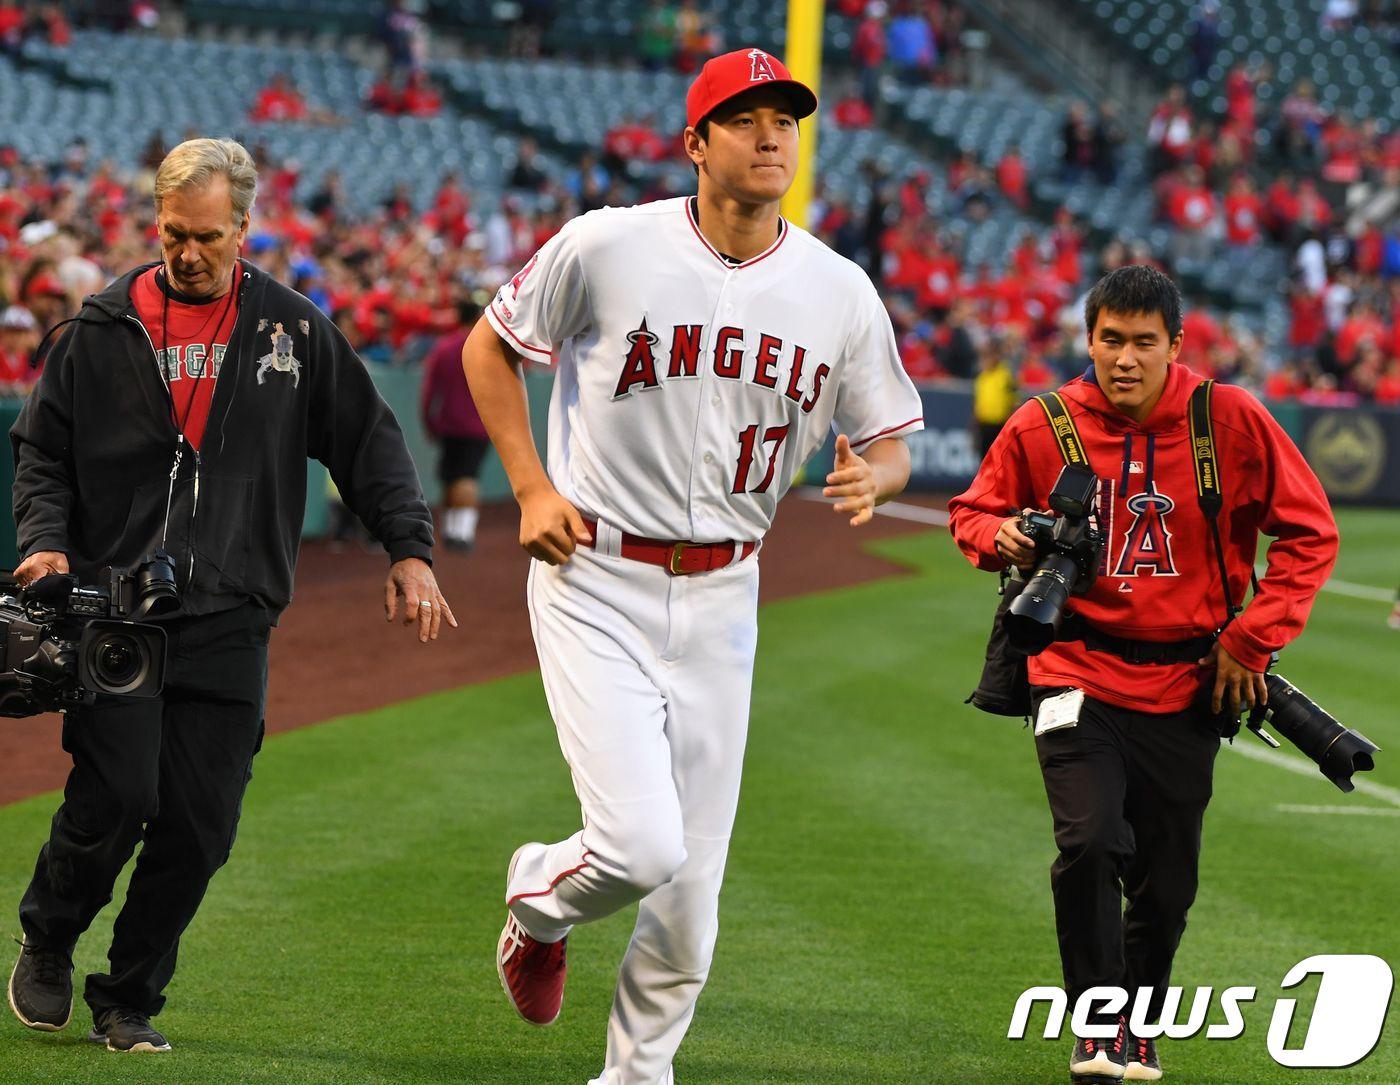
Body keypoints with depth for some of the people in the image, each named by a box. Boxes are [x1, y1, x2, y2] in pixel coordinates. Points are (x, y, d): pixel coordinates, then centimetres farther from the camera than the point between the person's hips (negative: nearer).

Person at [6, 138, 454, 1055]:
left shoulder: (294, 330, 7)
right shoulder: (105, 328, 5)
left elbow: (369, 442, 13)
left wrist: (410, 548, 2)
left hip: (230, 623, 1)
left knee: (200, 824, -2)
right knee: (115, 797, -13)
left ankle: (130, 998, 14)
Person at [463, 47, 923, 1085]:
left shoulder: (841, 292, 0)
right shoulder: (609, 246, -9)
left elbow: (890, 440, 10)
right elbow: (491, 348, 5)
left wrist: (870, 477, -14)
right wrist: (532, 488, -5)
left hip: (722, 600, 4)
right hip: (597, 583, -4)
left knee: (693, 884, 5)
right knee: (643, 844, -17)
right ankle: (543, 896, 18)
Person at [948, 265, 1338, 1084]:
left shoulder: (1232, 422, -8)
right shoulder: (1043, 427, -6)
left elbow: (1310, 533, 0)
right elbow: (973, 509, 10)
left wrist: (1254, 639, -7)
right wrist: (1000, 537, -14)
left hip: (1187, 686, 1)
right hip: (1079, 674, -1)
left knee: (1168, 881, 7)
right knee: (1090, 841, -21)